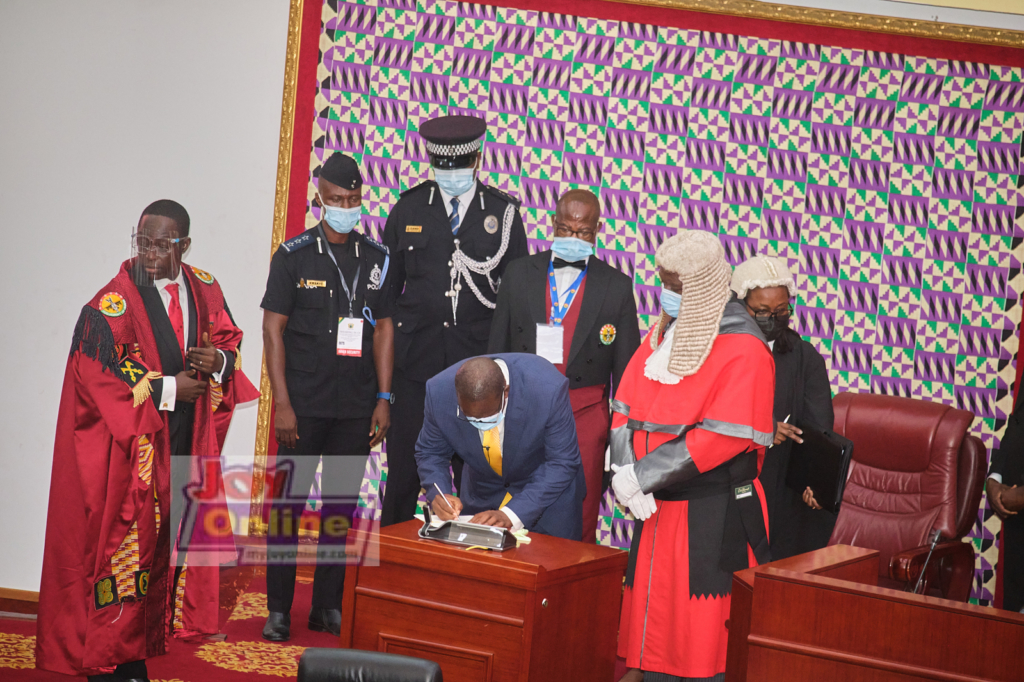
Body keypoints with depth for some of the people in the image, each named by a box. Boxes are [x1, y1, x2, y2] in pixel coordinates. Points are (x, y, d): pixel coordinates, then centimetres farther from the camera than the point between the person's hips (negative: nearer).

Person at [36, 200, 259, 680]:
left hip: (183, 443, 6)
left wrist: (219, 361, -7)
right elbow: (97, 374, -18)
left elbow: (229, 336, 17)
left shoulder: (203, 290, 5)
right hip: (129, 444, -6)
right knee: (122, 544, -4)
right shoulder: (112, 303, -14)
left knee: (170, 541, 9)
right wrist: (168, 389, -15)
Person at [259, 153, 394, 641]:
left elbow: (383, 330, 10)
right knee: (288, 504, -1)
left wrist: (383, 399, 3)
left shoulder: (377, 259, 8)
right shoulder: (293, 256, -1)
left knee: (341, 505, 8)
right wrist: (282, 403, -10)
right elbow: (273, 329, -3)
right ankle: (278, 610, 6)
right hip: (304, 405, -3)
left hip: (357, 408, 3)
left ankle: (328, 607, 15)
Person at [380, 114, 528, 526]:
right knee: (404, 468, 3)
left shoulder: (503, 213, 3)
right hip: (415, 359, 1)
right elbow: (386, 288, 11)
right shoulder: (409, 209, 5)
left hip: (477, 360, 0)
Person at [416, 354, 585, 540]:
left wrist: (512, 514, -36)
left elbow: (562, 463, -26)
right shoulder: (439, 391, -26)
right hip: (481, 492, 2)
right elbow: (430, 453, -9)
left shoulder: (548, 390, -34)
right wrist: (437, 494, -30)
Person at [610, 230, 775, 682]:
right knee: (653, 616, 9)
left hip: (714, 516, -7)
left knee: (703, 630, -5)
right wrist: (626, 471, -11)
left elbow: (724, 437, -20)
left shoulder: (743, 349, -12)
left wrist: (641, 476, -19)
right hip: (656, 508, 7)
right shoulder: (662, 335, 11)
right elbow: (626, 408, 8)